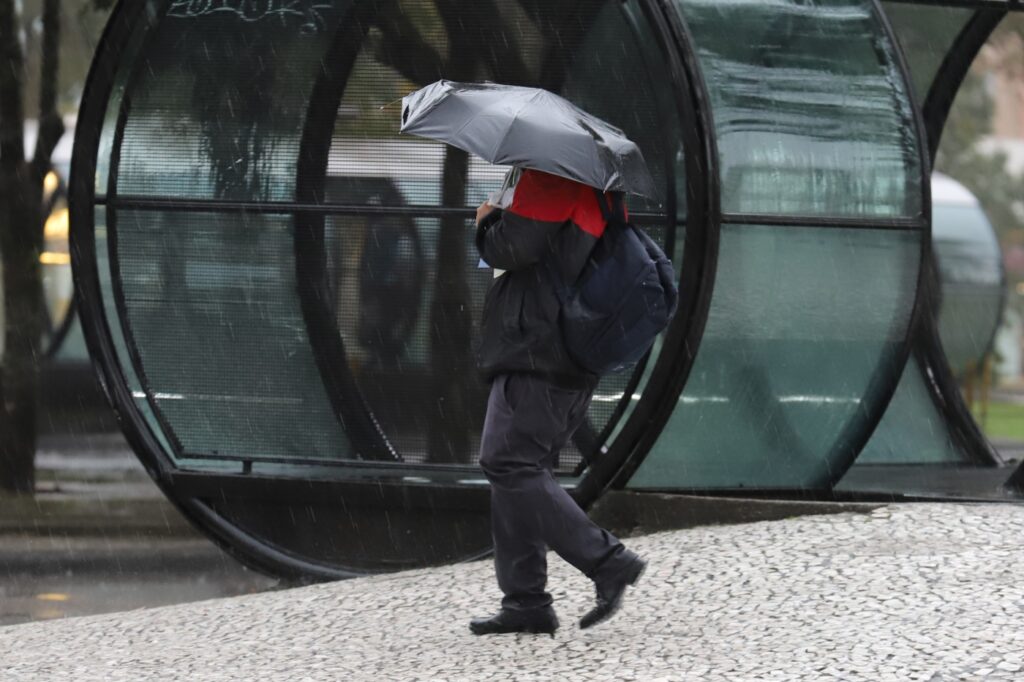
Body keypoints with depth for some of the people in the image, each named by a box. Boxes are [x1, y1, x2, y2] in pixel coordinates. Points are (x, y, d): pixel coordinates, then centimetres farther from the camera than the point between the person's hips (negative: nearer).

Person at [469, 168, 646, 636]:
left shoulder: (549, 183, -11)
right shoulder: (600, 192, 19)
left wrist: (487, 222, 4)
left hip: (537, 355, -10)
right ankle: (525, 601, 7)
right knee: (518, 469, 10)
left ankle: (607, 562, -16)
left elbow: (512, 247, -18)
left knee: (509, 463, -12)